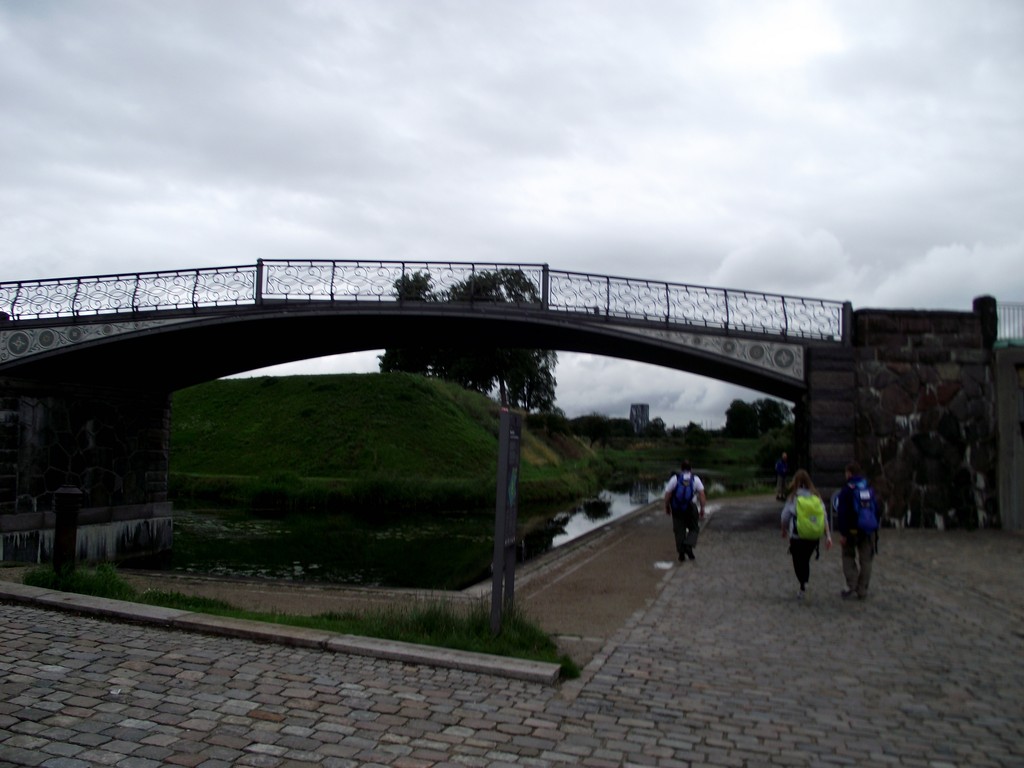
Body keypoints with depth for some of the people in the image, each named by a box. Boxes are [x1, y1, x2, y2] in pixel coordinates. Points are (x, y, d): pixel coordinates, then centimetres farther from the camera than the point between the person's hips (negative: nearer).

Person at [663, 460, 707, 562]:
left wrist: (667, 507, 9)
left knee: (679, 531, 10)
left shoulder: (674, 478, 1)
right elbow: (702, 494, -6)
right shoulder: (696, 479, 3)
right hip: (691, 509, 0)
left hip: (677, 509, 0)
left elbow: (667, 494, -4)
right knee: (694, 529, 15)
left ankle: (681, 554, 10)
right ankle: (688, 546, -8)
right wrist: (702, 509, -2)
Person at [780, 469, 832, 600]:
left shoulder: (793, 497, -7)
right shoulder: (816, 496, 2)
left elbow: (785, 516, 0)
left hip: (797, 536, -4)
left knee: (798, 562, 8)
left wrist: (784, 530, 17)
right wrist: (828, 536, -2)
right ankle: (803, 586, 19)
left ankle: (803, 584, -12)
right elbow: (824, 517, -2)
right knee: (806, 560, 20)